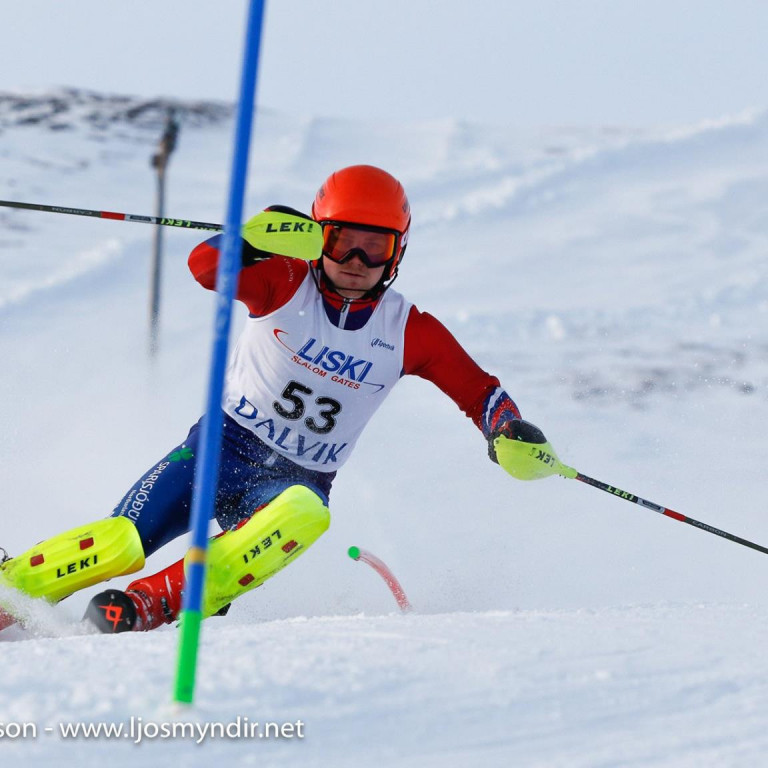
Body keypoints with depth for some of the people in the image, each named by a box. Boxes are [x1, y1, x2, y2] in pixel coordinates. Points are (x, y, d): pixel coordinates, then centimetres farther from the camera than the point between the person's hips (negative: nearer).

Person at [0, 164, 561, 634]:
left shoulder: (410, 332, 1)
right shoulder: (286, 284, -6)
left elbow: (478, 389, 6)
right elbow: (205, 267, -22)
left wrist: (512, 435, -16)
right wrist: (255, 238, -43)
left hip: (298, 481, 1)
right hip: (225, 444, -1)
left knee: (304, 514, -37)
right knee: (121, 543, -23)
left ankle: (153, 603, -38)